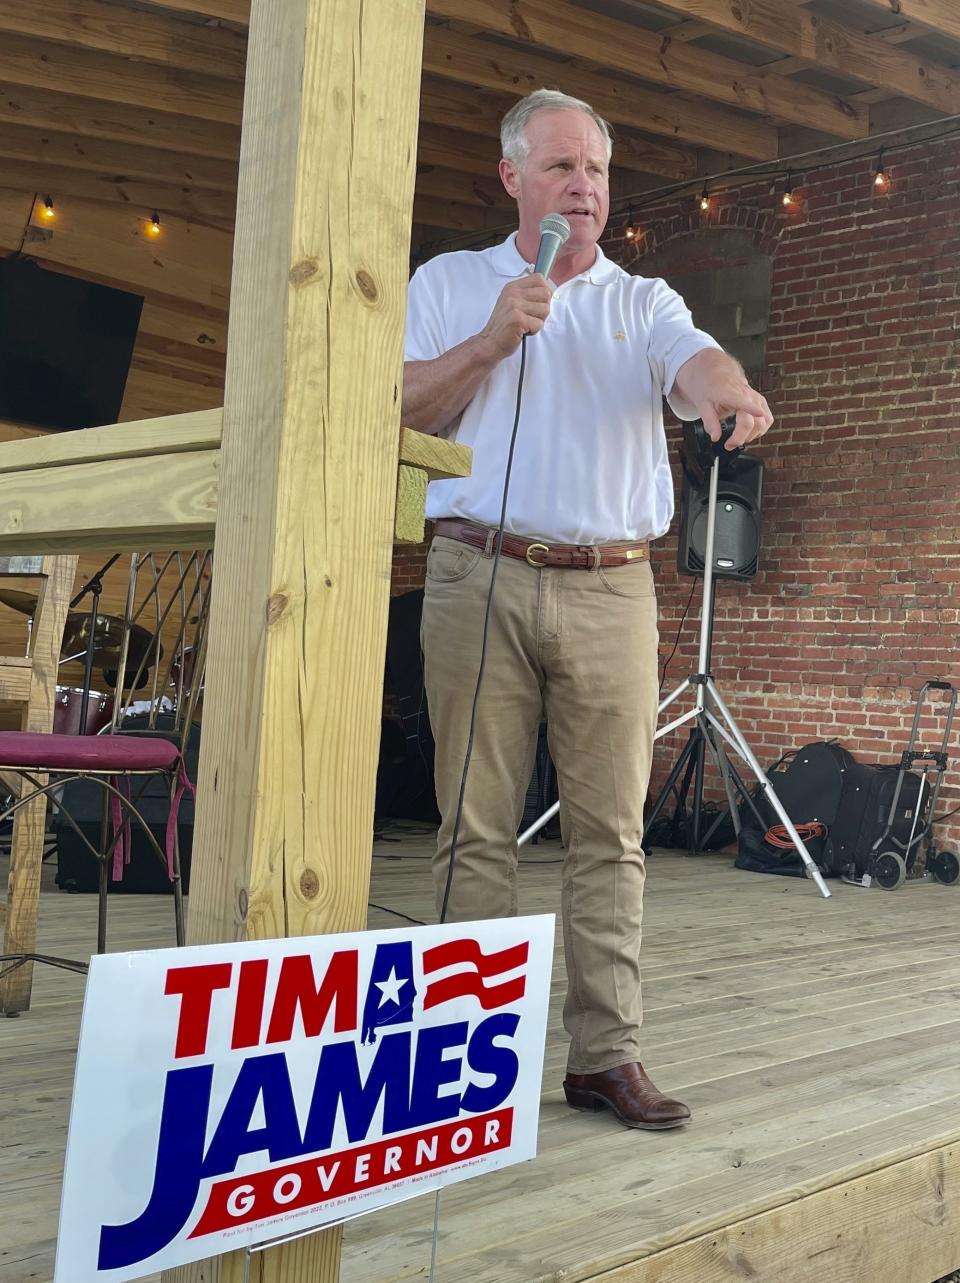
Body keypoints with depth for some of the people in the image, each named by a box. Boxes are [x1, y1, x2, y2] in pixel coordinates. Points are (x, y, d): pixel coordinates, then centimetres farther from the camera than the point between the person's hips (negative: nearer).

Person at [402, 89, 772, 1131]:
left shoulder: (642, 300, 15)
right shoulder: (450, 282, 15)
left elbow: (692, 361, -8)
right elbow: (402, 412, 5)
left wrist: (727, 390, -32)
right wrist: (492, 340, -9)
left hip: (611, 587, 1)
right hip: (480, 577, -1)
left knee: (610, 829, 0)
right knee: (477, 826, 0)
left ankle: (606, 1054, 6)